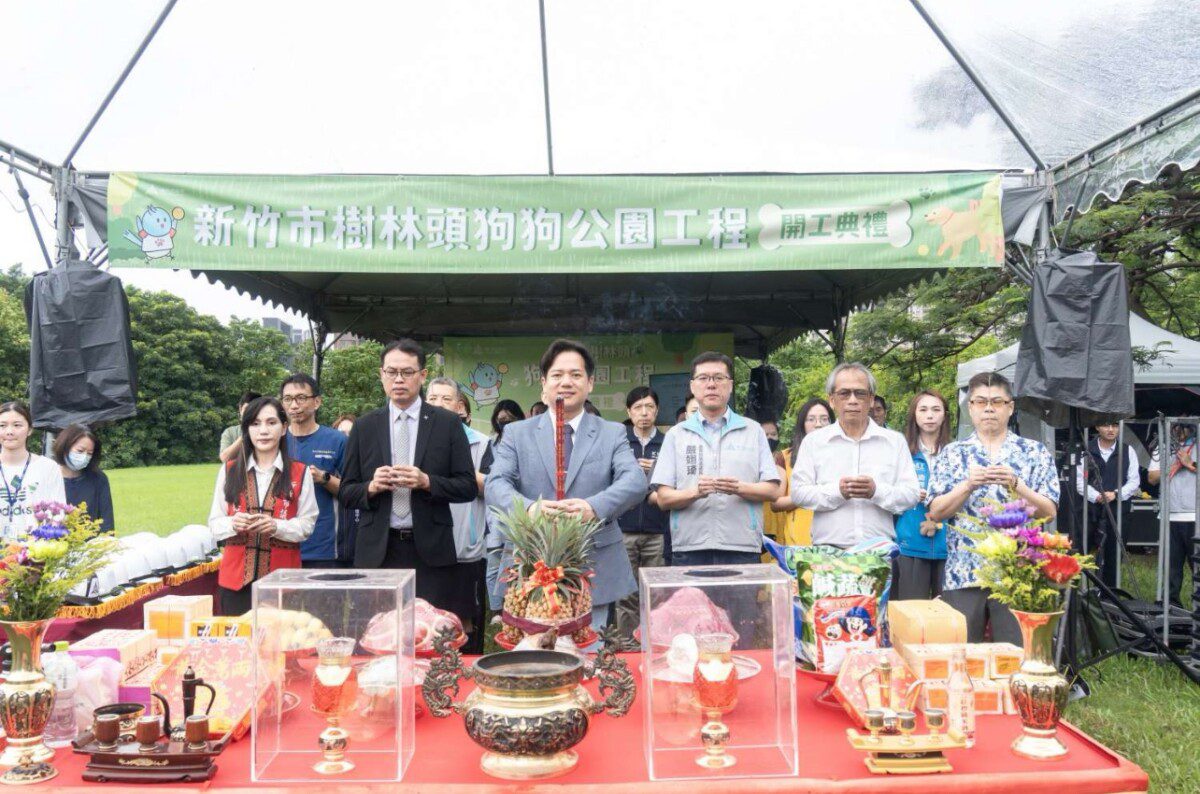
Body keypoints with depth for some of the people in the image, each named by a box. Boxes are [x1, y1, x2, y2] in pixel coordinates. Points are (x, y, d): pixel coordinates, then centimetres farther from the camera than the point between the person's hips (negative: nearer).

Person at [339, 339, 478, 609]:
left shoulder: (448, 423, 3)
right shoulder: (364, 427, 9)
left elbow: (469, 487, 1)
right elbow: (346, 493, 10)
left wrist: (427, 482, -14)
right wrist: (371, 487, -11)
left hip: (431, 552, -1)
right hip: (377, 551, 1)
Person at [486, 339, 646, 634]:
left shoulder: (613, 433, 7)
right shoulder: (516, 433, 8)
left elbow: (635, 481, -7)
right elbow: (496, 483, -4)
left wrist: (595, 507, -28)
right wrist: (529, 508, -26)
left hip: (595, 573, 0)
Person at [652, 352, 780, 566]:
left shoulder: (753, 431, 12)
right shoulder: (676, 435, 11)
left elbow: (773, 490, 6)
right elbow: (663, 498, 4)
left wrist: (740, 489, -13)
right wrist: (695, 492, -14)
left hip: (743, 549, 0)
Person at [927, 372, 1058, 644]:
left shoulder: (1035, 452, 7)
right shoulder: (951, 453, 8)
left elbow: (1049, 511, 0)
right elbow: (935, 512, 1)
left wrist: (1016, 485, -15)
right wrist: (968, 486, -14)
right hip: (962, 573, 1)